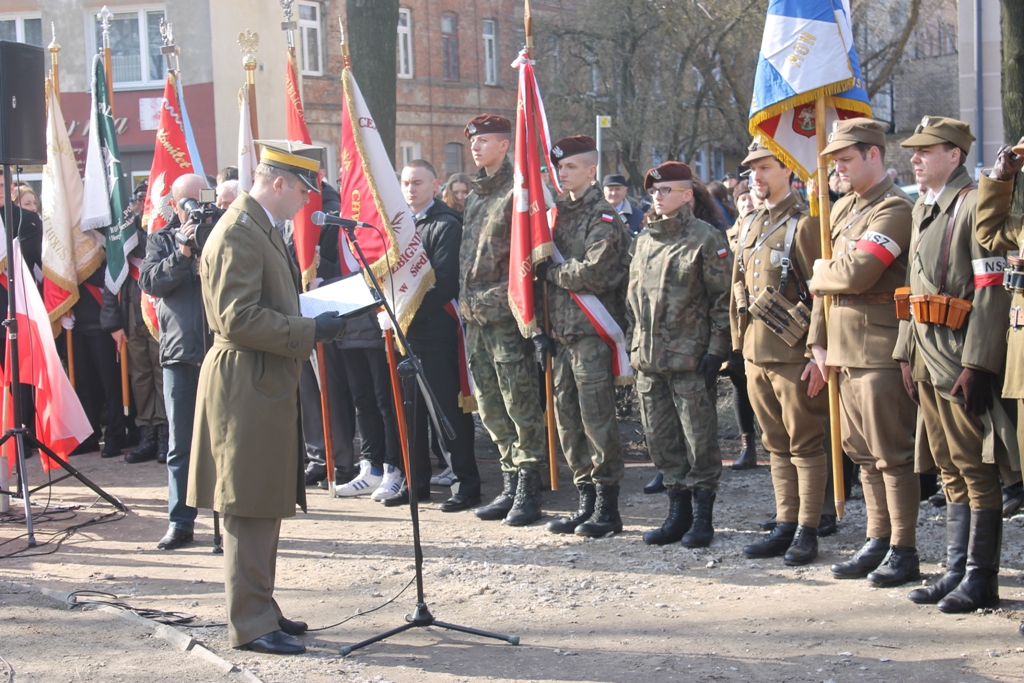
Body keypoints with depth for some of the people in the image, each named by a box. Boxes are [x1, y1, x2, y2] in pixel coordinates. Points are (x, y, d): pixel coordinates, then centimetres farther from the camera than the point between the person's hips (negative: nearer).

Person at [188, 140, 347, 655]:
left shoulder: (264, 227, 17)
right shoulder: (238, 232, -17)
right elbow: (236, 317, -23)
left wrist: (316, 316, 12)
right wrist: (309, 332, -20)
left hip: (268, 385, 11)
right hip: (247, 385, -11)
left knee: (265, 507, 16)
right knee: (250, 509, -4)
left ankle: (259, 609, 25)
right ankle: (250, 624, 2)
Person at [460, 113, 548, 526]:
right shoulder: (475, 197, 19)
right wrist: (466, 300, 19)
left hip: (506, 314, -9)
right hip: (475, 316, 9)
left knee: (520, 404, -4)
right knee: (491, 409, 11)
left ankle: (528, 492, 1)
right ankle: (510, 487, 19)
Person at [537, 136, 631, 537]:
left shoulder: (604, 218, -7)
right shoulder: (560, 212, 17)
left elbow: (593, 274, -19)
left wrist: (551, 272, -6)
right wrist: (544, 327, 9)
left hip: (592, 332, -8)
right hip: (562, 331, 8)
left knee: (596, 417, -6)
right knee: (567, 418, 9)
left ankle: (607, 508, 1)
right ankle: (586, 503, 17)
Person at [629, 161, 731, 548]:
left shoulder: (706, 240, -6)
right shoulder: (643, 241, 14)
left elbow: (724, 299, -7)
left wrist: (716, 350, -13)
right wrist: (634, 344, 14)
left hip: (690, 358, -6)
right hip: (649, 358, 6)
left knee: (699, 439, -1)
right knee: (660, 439, 9)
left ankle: (702, 517, 9)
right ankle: (678, 512, 19)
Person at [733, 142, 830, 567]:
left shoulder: (804, 223, -9)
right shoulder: (750, 226, 14)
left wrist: (819, 355, -16)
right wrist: (740, 345, 16)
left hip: (793, 354, -7)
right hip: (757, 353, 7)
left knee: (805, 445, 1)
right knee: (776, 445, 12)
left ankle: (807, 532, 6)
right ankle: (785, 526, 19)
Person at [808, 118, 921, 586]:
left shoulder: (894, 209, -13)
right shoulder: (842, 209, 16)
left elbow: (856, 273, -23)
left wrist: (820, 275, -2)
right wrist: (818, 342, 12)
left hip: (880, 351, -9)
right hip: (845, 351, 9)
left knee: (891, 454, -3)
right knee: (862, 451, 13)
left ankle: (904, 551, 5)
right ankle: (878, 542, 22)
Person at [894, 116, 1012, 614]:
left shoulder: (974, 205, -12)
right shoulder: (923, 210, 15)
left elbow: (992, 291, -17)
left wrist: (977, 365, -21)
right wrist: (908, 353, 16)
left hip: (963, 361, -9)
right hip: (929, 359, 9)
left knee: (975, 469, -2)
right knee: (950, 470, 13)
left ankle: (981, 580, 4)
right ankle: (956, 572, 20)